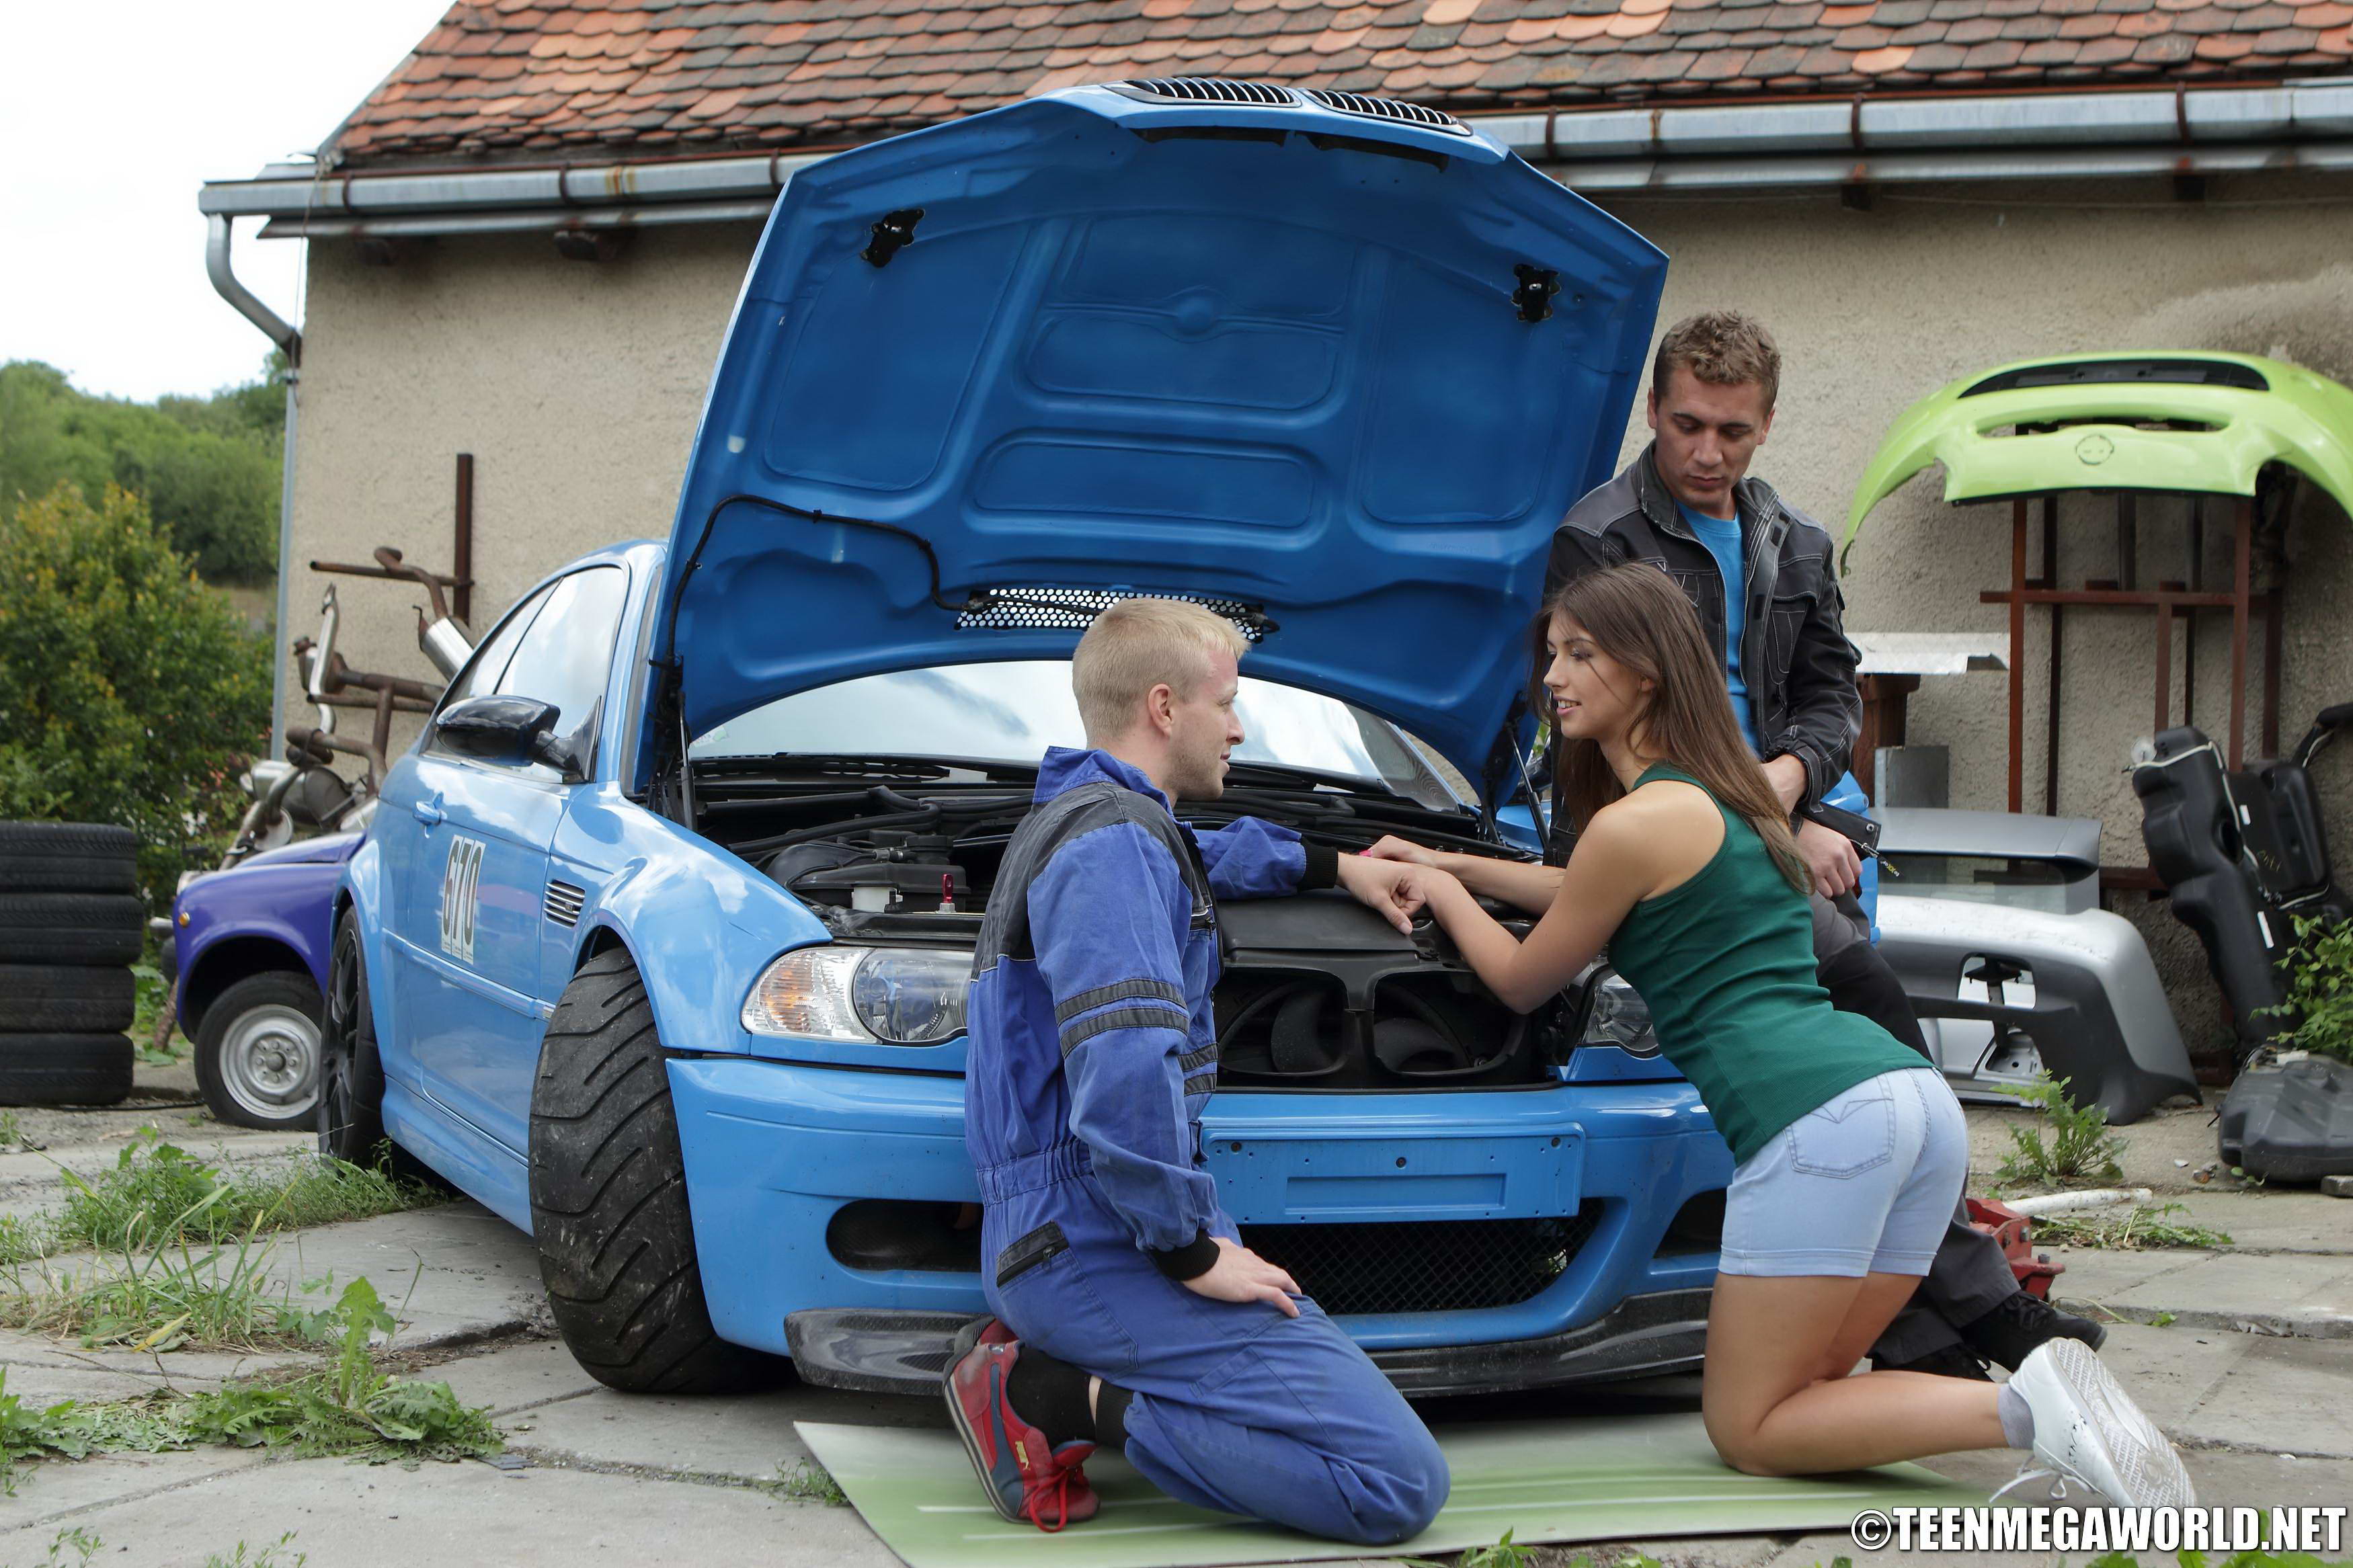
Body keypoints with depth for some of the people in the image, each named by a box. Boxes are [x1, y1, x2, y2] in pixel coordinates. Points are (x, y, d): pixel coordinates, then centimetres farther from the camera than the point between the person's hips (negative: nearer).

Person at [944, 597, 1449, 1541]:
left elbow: (1206, 856, 47)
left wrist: (1335, 866, 43)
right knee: (1401, 1483, -16)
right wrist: (1190, 1251, -17)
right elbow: (1125, 1074, -26)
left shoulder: (1072, 820, 21)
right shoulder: (1113, 841, -13)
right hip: (1097, 1246, -11)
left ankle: (1039, 1361, 8)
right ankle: (1066, 1396, -13)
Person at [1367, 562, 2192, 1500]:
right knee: (1802, 1389, 18)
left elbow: (1522, 983, 13)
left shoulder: (1636, 822, -3)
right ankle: (2043, 1391, -1)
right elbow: (1589, 897, 44)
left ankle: (2022, 1410, -18)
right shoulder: (1725, 797, 25)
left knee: (1747, 1432, 0)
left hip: (1819, 1115, -9)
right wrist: (1446, 863, 47)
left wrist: (1444, 892, 30)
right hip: (1917, 1096, 9)